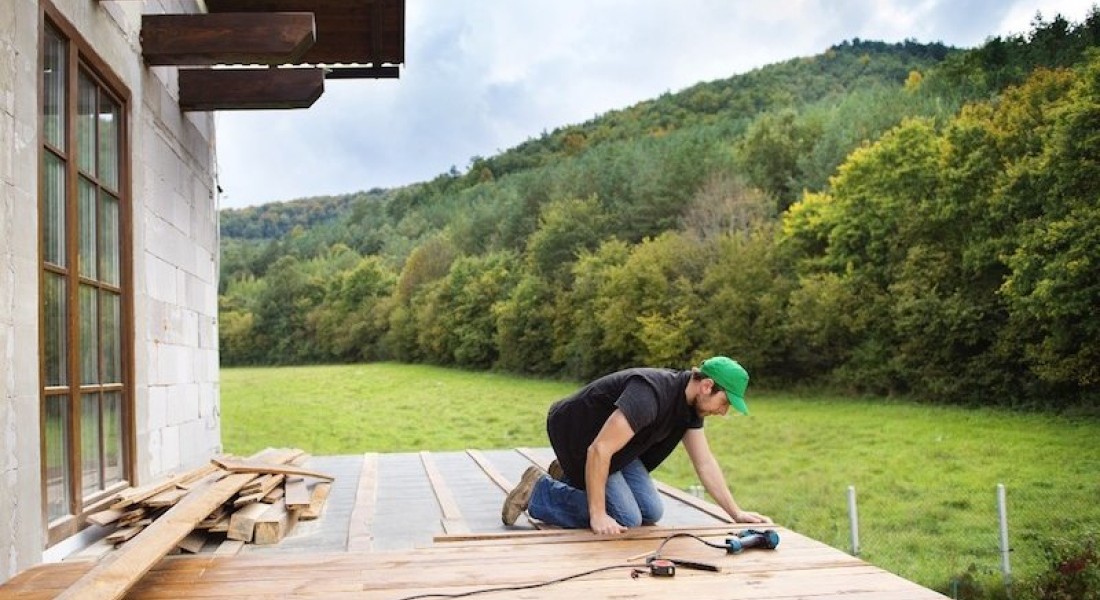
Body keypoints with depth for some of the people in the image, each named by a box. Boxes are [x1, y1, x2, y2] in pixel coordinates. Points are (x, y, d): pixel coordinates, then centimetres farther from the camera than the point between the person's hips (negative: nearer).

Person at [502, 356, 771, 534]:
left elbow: (705, 463, 3)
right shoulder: (650, 395, -35)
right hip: (578, 435, -9)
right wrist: (597, 516, -33)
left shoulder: (691, 404, -5)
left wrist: (736, 513, -1)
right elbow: (599, 450, -36)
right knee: (627, 519, -15)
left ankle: (570, 477, 18)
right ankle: (537, 490, -4)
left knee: (651, 513, 3)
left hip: (615, 444, 9)